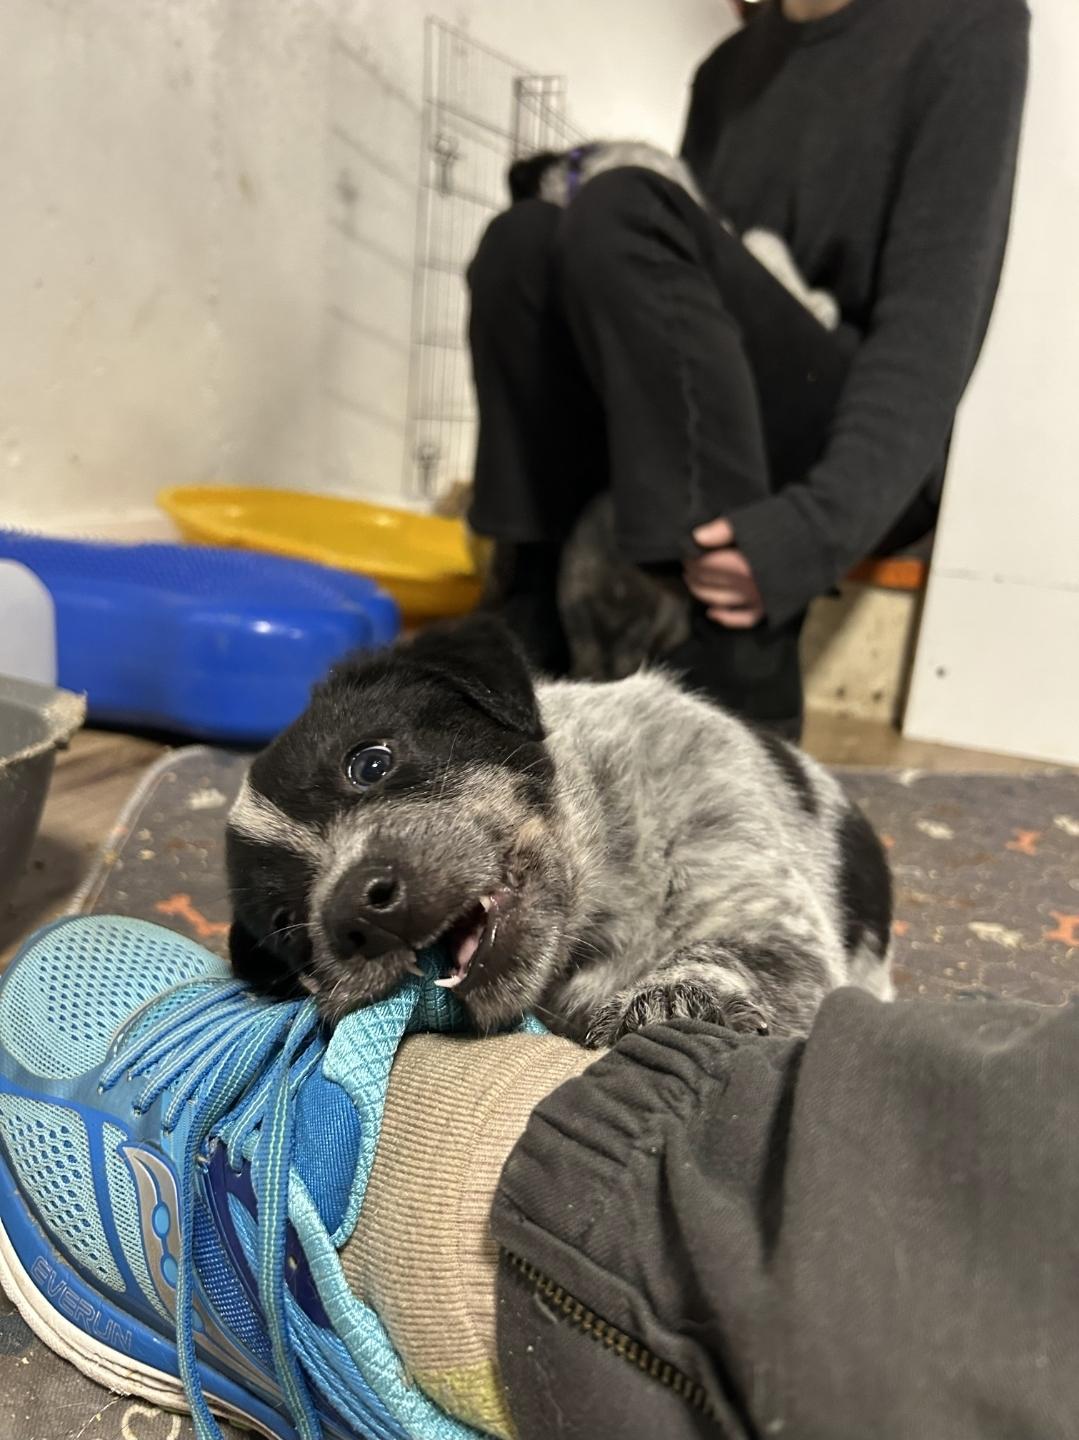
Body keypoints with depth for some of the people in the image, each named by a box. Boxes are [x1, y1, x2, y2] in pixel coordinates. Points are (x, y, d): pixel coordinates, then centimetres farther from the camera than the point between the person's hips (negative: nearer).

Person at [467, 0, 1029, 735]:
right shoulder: (730, 67, 18)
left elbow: (935, 321, -13)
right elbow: (682, 294, 12)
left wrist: (823, 523, -28)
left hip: (865, 466, -5)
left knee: (624, 210, -24)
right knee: (524, 236, -15)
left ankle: (741, 691, -30)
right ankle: (537, 646, -19)